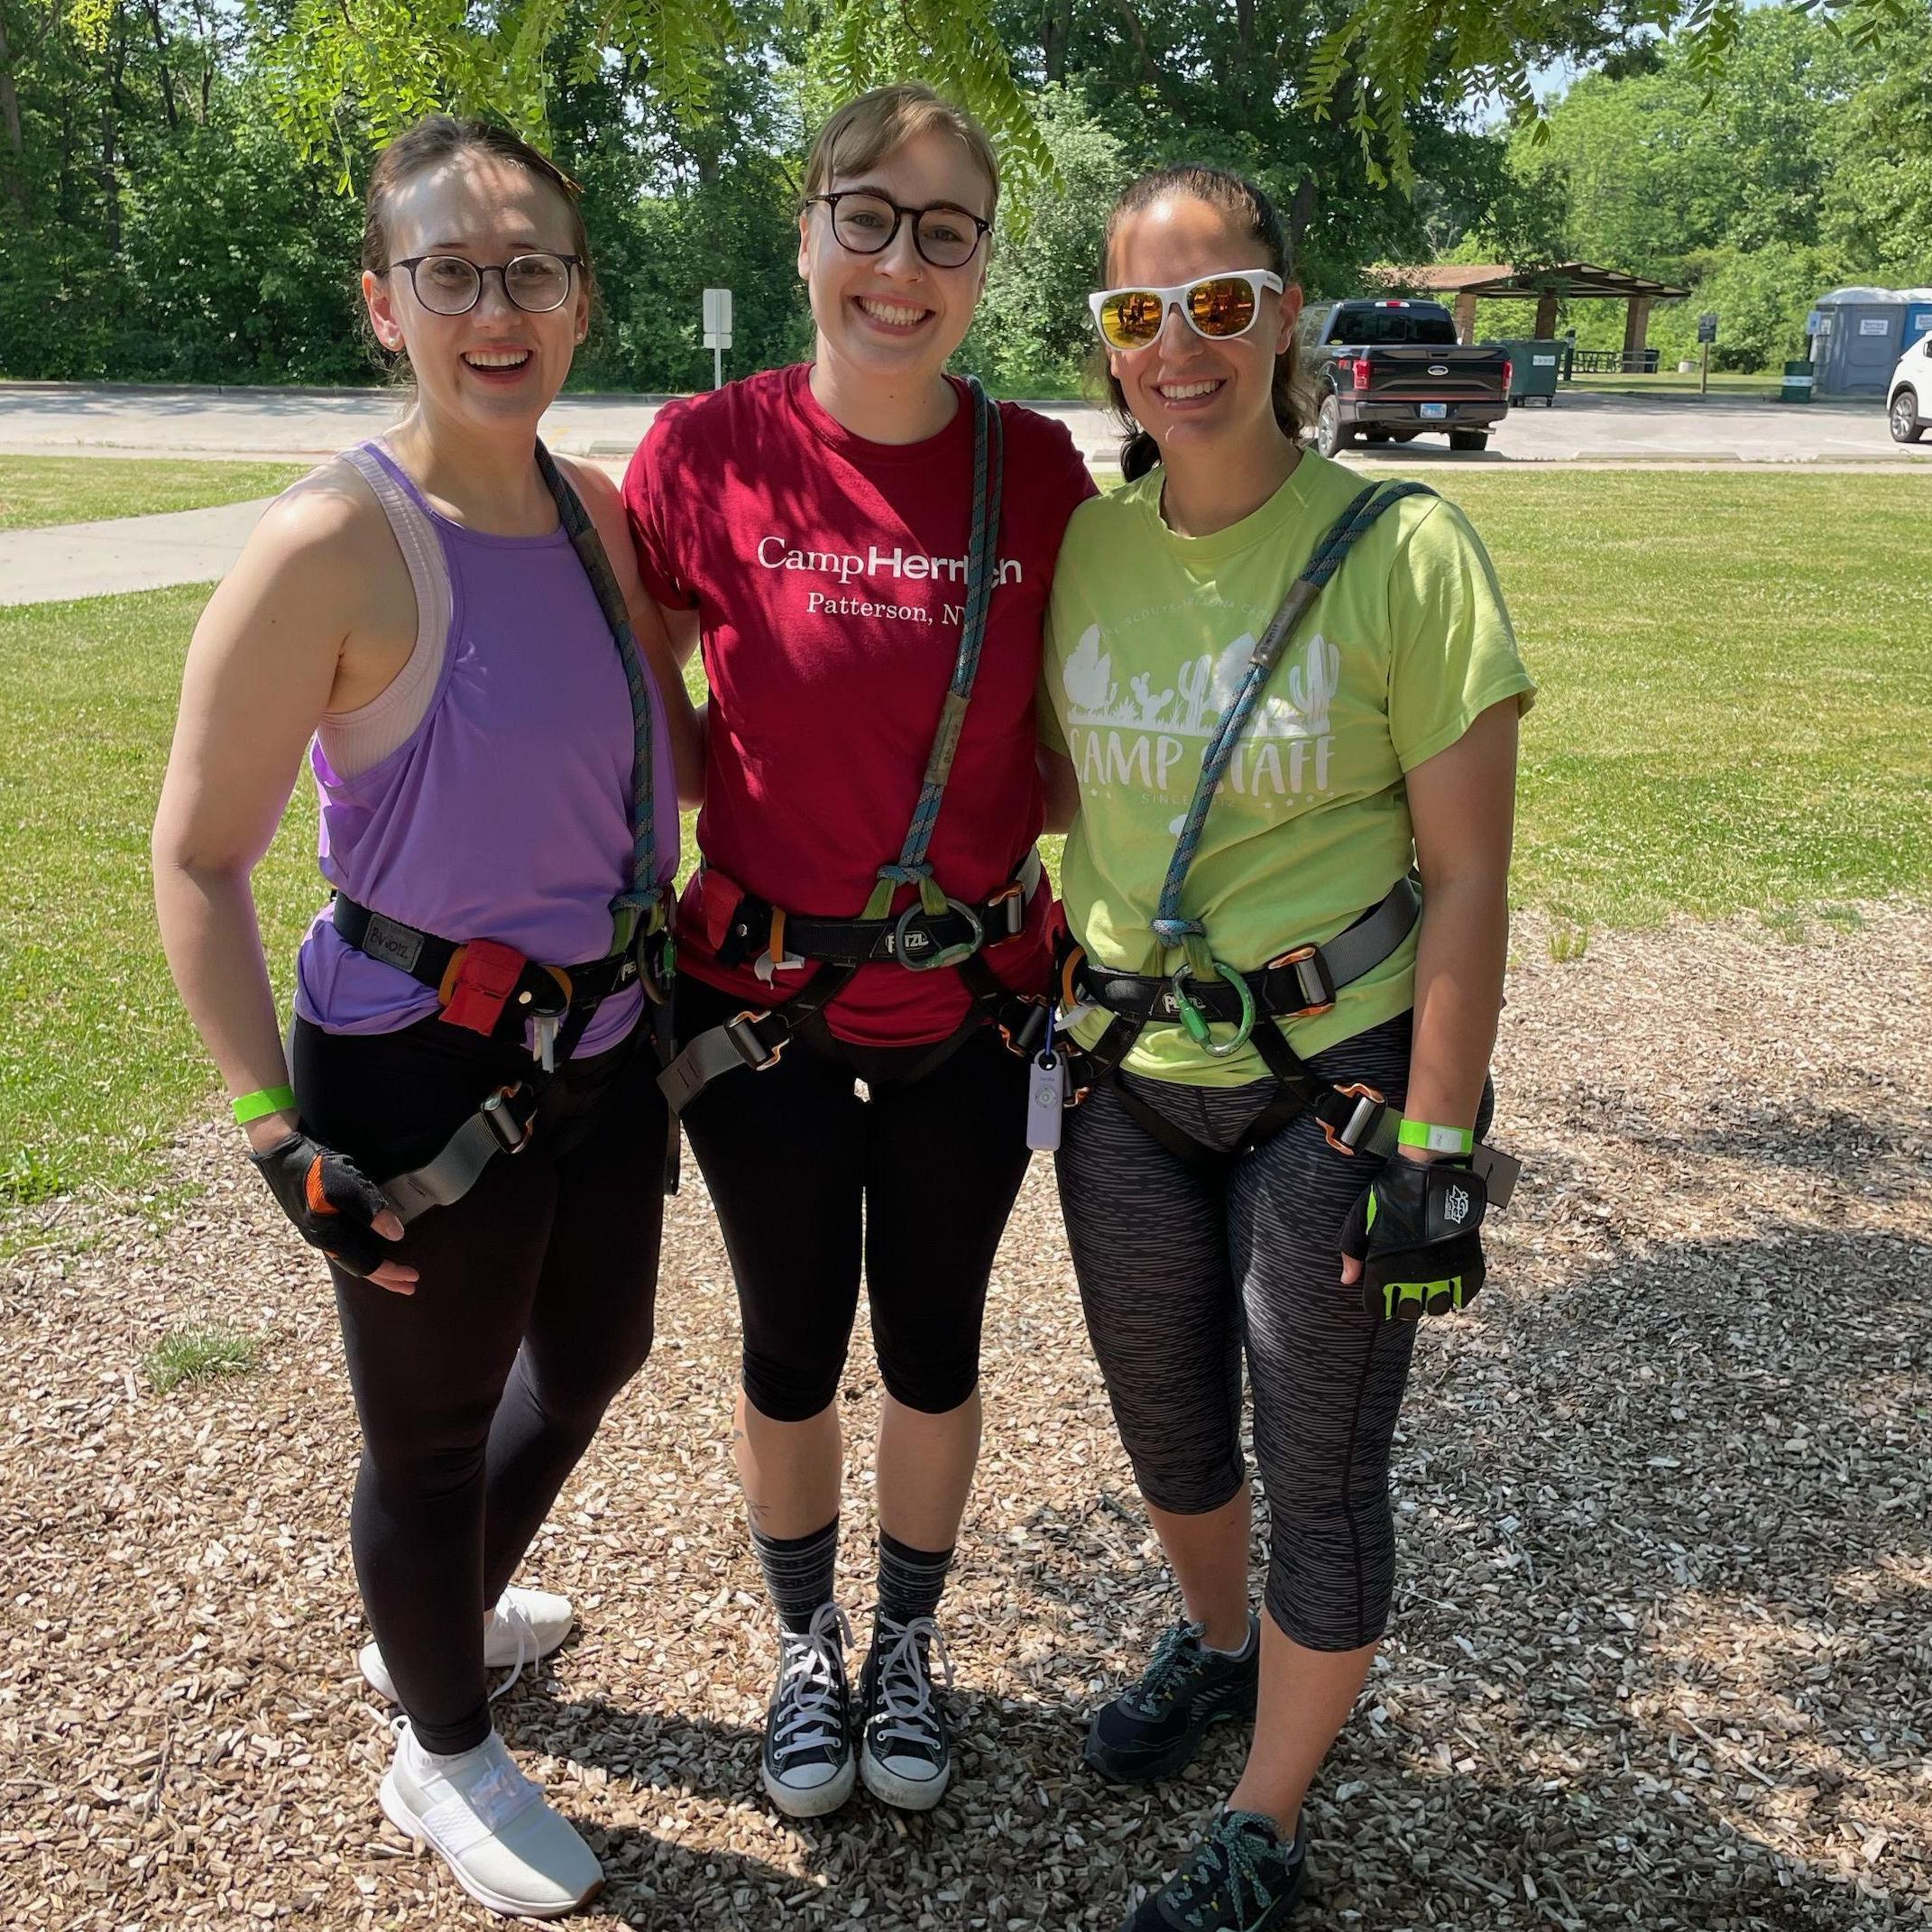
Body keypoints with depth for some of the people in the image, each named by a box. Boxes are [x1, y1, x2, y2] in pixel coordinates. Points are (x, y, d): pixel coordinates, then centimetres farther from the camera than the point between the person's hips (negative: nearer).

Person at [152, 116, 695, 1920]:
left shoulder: (598, 513, 0)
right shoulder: (332, 543, -21)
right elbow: (197, 858, -17)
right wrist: (280, 1134, -20)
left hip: (601, 1040, 8)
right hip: (423, 1077, -7)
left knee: (592, 1351, 26)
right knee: (433, 1430, 13)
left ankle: (442, 1614, 57)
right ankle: (441, 1753, 42)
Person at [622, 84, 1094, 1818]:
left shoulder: (1037, 468, -6)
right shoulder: (710, 455, -12)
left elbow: (1064, 731, 5)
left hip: (972, 1002, 1)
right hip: (766, 999, -1)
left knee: (933, 1348, 16)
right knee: (792, 1350, 15)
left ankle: (909, 1648, 42)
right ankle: (807, 1648, 42)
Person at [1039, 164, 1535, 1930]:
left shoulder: (1400, 552, -14)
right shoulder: (1085, 546, -1)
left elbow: (1467, 878, -13)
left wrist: (1435, 1148, -15)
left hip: (1333, 1078, -4)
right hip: (1128, 1073, 5)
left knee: (1320, 1463, 7)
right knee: (1163, 1413, 21)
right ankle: (1215, 1646, 52)